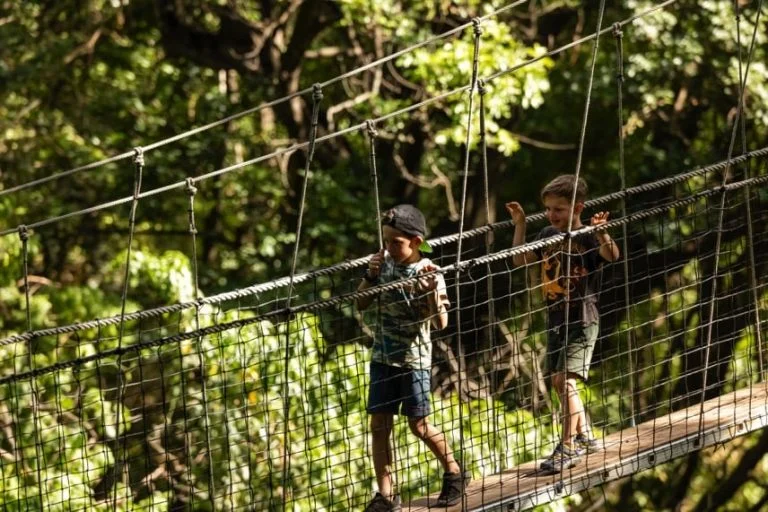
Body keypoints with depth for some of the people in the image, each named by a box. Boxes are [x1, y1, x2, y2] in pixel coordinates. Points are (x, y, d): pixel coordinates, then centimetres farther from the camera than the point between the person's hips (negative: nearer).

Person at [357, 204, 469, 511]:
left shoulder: (428, 274, -14)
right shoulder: (385, 263, -1)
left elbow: (440, 323, -19)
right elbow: (361, 304, 6)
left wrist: (432, 291, -34)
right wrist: (371, 275, -10)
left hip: (414, 359, -4)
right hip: (383, 357, 4)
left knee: (419, 425, 1)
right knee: (379, 425, 1)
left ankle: (454, 474, 24)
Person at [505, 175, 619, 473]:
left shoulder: (587, 237, -14)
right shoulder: (548, 235, 6)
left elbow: (612, 255, -29)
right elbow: (520, 261, 10)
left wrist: (601, 233, -48)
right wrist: (520, 225, 4)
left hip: (582, 320, -8)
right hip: (556, 319, 8)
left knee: (565, 379, -16)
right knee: (559, 382, 15)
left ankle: (568, 447, -12)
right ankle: (584, 437, 31)